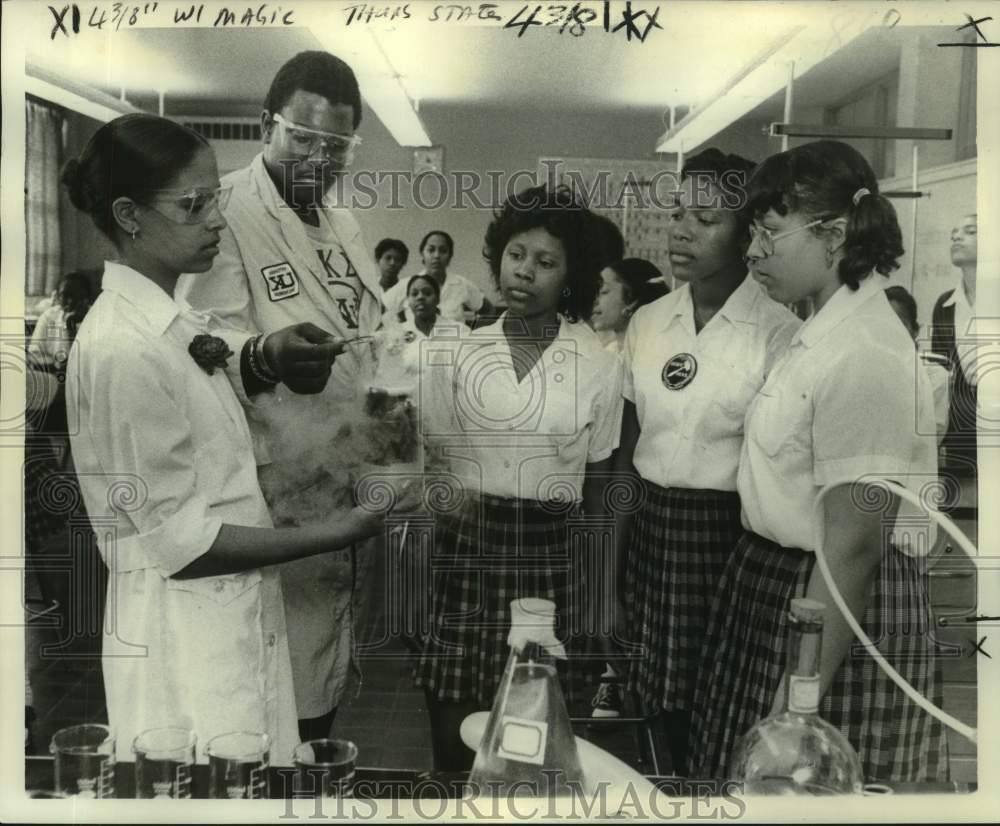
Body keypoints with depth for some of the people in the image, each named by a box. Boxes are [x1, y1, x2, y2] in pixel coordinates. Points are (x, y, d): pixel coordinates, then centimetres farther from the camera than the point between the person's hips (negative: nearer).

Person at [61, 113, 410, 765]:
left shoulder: (174, 323, 8)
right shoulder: (123, 348, -19)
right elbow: (181, 540, -19)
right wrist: (333, 534, -16)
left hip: (237, 616, 9)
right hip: (187, 635, -8)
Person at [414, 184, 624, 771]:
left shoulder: (599, 366, 2)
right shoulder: (457, 355, 3)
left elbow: (598, 481, 8)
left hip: (550, 557, 0)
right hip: (464, 551, 0)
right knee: (455, 732, 3)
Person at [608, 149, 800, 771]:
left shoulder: (778, 333, -12)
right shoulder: (647, 323, 5)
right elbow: (628, 445, 8)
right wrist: (614, 552, 8)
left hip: (730, 529, -5)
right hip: (651, 527, 5)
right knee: (662, 691, 14)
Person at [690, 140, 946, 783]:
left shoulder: (862, 358, -20)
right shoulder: (822, 334, 9)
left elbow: (852, 546, -21)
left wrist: (796, 704, -20)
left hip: (836, 610, -8)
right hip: (776, 583, 9)